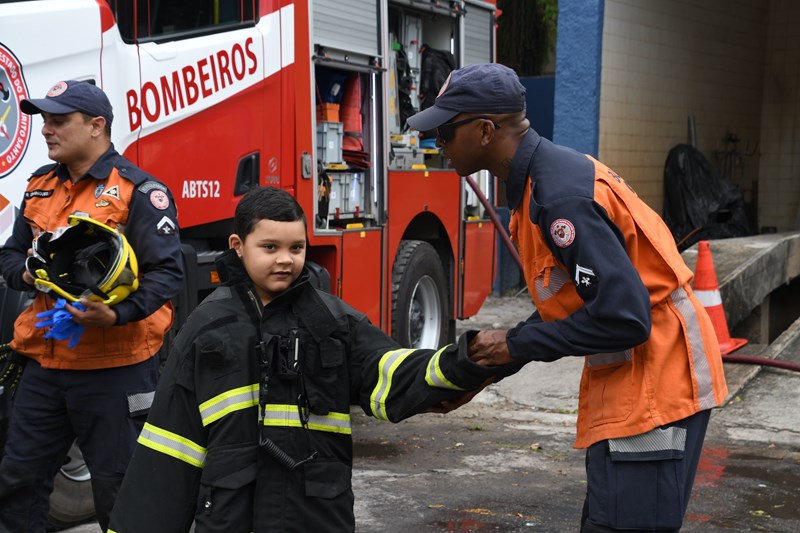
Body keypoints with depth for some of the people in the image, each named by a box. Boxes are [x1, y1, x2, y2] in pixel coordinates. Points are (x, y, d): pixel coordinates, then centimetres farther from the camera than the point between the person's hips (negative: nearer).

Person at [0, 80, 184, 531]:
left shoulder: (139, 191, -10)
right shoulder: (40, 187, 13)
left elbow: (167, 271, -15)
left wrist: (118, 314, -31)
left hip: (115, 368, -7)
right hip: (44, 363, 7)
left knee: (117, 488, 6)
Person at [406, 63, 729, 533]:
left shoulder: (563, 195, -24)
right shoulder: (540, 178, 7)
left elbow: (622, 318, -26)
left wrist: (517, 345, -16)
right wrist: (486, 366, 8)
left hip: (655, 377, -10)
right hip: (626, 376, 10)